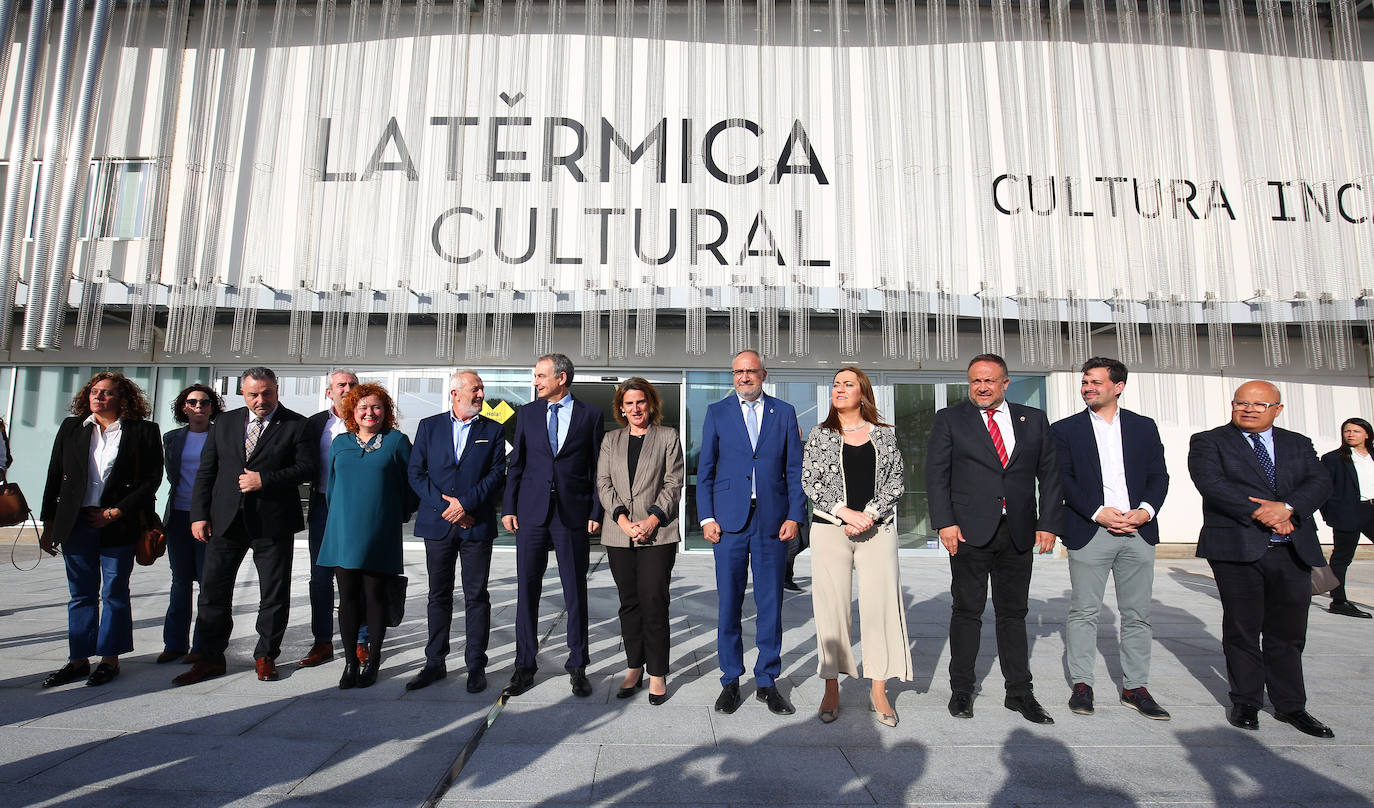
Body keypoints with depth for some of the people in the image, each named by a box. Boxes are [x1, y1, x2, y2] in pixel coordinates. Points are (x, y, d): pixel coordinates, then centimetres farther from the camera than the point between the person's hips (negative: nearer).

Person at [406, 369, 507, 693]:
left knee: (476, 596, 2)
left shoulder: (493, 431, 6)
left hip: (477, 525, -1)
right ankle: (435, 663, 22)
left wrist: (466, 504, -14)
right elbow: (416, 473, 2)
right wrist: (444, 505, -10)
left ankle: (476, 666, 12)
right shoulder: (429, 426, 8)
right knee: (439, 596, 11)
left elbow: (497, 475, -3)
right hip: (437, 524, 1)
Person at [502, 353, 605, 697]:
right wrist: (509, 507, 4)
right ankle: (524, 666, 19)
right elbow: (515, 463, 10)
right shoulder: (528, 413, 9)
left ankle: (578, 667, 19)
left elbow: (598, 468, 2)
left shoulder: (590, 415, 2)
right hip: (531, 514, 2)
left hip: (573, 514, -2)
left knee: (575, 592, 5)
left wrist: (596, 512, -4)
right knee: (527, 590, 6)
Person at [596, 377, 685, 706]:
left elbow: (673, 484, -1)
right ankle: (634, 668, 20)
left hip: (657, 534, -3)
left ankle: (657, 674, 6)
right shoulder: (611, 440, 14)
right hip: (619, 534, 3)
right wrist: (623, 520, -8)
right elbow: (604, 484, 6)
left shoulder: (668, 437, 6)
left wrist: (652, 520, -11)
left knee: (653, 602, -6)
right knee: (629, 603, 9)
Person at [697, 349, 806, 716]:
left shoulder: (784, 412, 9)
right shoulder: (717, 412, 7)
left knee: (771, 604, 6)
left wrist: (794, 515, -2)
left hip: (772, 520, 1)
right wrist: (706, 517, -2)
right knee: (729, 604, 5)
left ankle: (767, 682, 21)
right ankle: (730, 681, 20)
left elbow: (794, 469, 7)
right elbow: (705, 469, 6)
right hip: (729, 520, 0)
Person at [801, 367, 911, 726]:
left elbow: (896, 482, 4)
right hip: (830, 527, 0)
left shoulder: (885, 434, 9)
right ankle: (831, 690, 12)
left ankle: (879, 691, 11)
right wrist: (845, 512, -11)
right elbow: (809, 482, 1)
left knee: (880, 604, -1)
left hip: (877, 528, 1)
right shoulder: (820, 434, 7)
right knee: (831, 606, 1)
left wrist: (869, 514, -10)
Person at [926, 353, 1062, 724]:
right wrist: (944, 522, -10)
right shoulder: (950, 419, 4)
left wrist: (1048, 523, 2)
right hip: (970, 531, -2)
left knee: (1014, 612, 10)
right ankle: (961, 690, 16)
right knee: (967, 611, 4)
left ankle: (1019, 693, 22)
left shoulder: (1034, 420, 11)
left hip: (1019, 533, 3)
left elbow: (1050, 474, 11)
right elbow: (936, 473, -1)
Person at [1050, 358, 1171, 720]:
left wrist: (1146, 510, -9)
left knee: (1137, 614, 8)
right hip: (1089, 532, -2)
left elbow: (1158, 476, 9)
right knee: (1084, 611, 1)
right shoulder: (1065, 429, 4)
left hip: (1138, 531, 3)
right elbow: (1063, 479, -2)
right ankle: (1081, 684, 11)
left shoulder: (1144, 427, 12)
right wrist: (1098, 512, -12)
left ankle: (1135, 687, 19)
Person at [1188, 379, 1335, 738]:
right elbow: (1211, 482, -12)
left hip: (1293, 550, 4)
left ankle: (1290, 705, 23)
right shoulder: (1208, 441, 2)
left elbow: (1320, 482, 2)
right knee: (1242, 629, 5)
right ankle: (1246, 703, 17)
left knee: (1288, 631, 9)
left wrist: (1287, 507, -17)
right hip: (1237, 548, -3)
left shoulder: (1298, 444, 16)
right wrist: (1259, 512, -19)